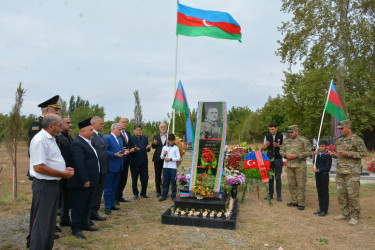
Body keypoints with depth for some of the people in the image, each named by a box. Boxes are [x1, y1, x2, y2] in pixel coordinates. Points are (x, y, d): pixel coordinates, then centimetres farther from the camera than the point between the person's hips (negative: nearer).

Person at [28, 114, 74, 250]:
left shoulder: (51, 139, 13)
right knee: (41, 222, 1)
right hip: (44, 185, -10)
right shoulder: (40, 140, -19)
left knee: (51, 220, 20)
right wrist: (62, 174, -18)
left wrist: (64, 169, 6)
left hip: (53, 183, 10)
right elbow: (38, 167, -25)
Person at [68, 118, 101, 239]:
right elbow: (79, 165, -24)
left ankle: (84, 224, 34)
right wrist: (85, 180, -23)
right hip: (82, 183, -10)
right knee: (78, 205, 2)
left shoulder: (88, 142, 13)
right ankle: (76, 229, 14)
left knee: (87, 204, 20)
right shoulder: (77, 144, -19)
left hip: (90, 181, 10)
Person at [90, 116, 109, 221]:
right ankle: (91, 213, 16)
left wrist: (105, 167, 16)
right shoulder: (90, 136, -15)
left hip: (103, 169, 9)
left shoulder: (100, 135, 15)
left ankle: (94, 212, 26)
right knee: (94, 192, 3)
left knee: (99, 191, 15)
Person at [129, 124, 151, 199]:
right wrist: (135, 149, -30)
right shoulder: (131, 138, -4)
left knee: (145, 178, 7)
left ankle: (143, 193, 23)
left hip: (144, 162, 4)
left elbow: (148, 150, 9)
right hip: (134, 162, -4)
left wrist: (148, 148, -13)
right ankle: (135, 193, 24)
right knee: (134, 179, 8)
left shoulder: (145, 138, 11)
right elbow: (130, 150, -11)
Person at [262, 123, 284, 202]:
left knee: (278, 178, 2)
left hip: (278, 159, -2)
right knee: (270, 177, 6)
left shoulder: (282, 136, 0)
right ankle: (270, 194, 15)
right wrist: (266, 145, -10)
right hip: (269, 159, 3)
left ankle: (279, 195, 10)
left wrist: (278, 146, -18)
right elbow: (264, 148, 12)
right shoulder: (267, 137, 8)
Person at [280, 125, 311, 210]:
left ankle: (301, 203, 6)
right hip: (289, 166, 6)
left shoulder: (304, 141, -5)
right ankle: (294, 201, 21)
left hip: (300, 166, -5)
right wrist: (286, 155, -5)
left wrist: (297, 155, -18)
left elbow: (308, 152, -11)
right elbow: (281, 150, 17)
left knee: (301, 185, -2)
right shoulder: (286, 141, 12)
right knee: (291, 184, 10)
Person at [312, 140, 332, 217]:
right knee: (319, 192, 13)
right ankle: (321, 208, 23)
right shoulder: (318, 154, 9)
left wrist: (318, 170, -21)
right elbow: (314, 163, 6)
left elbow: (328, 167, -17)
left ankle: (325, 210, 9)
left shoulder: (327, 156, -12)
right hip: (318, 175, 7)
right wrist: (315, 156, -6)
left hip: (324, 175, -7)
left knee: (325, 192, 1)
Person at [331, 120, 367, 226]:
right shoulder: (339, 140, 14)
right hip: (340, 171, 7)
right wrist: (334, 154, 2)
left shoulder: (357, 139, -7)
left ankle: (355, 216, 7)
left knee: (353, 194, -3)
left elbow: (363, 153, -12)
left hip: (352, 172, -7)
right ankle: (345, 213, 22)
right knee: (341, 193, 10)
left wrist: (347, 153, -19)